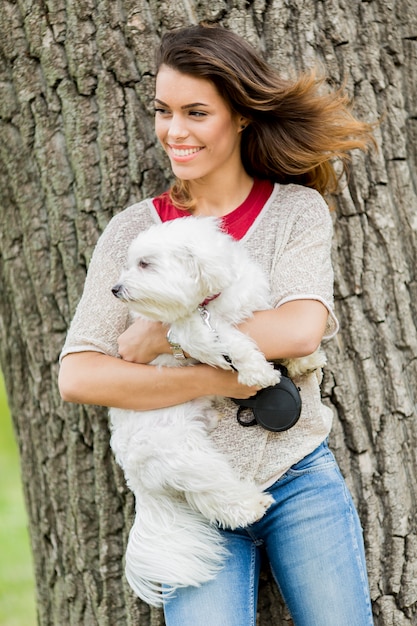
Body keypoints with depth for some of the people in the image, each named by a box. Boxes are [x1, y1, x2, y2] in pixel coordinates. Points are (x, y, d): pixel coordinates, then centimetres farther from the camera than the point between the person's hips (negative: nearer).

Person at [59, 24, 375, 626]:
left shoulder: (296, 208, 2)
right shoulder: (135, 230, 3)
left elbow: (302, 328, -15)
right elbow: (77, 377, -7)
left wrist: (166, 334, -15)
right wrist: (219, 379, -16)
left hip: (300, 482, 0)